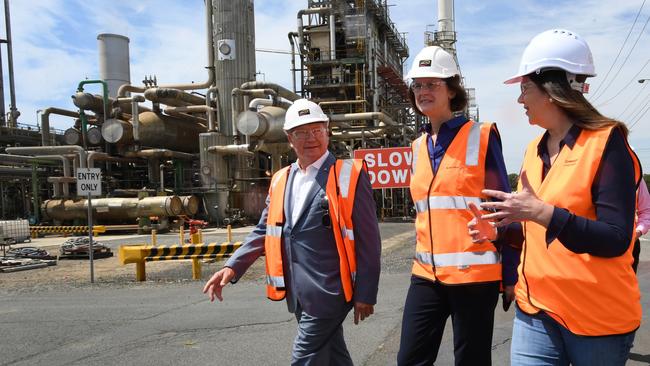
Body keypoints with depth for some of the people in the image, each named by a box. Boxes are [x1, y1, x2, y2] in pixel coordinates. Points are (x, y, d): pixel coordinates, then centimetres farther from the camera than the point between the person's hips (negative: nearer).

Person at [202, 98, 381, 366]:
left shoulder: (349, 175, -8)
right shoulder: (281, 180, 10)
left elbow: (368, 240, -9)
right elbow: (265, 231, 13)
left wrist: (365, 293, -10)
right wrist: (233, 267, 0)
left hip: (327, 292, -6)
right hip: (297, 293, 6)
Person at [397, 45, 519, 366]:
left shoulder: (481, 137, -5)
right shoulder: (419, 146, 11)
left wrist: (510, 275, -6)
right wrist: (422, 261, 17)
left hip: (474, 273, -5)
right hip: (426, 274, 5)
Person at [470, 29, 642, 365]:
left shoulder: (606, 142, -12)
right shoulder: (534, 150, 9)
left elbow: (615, 240, -20)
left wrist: (540, 212, -28)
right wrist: (505, 228, 3)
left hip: (598, 316, -5)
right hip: (535, 311, 6)